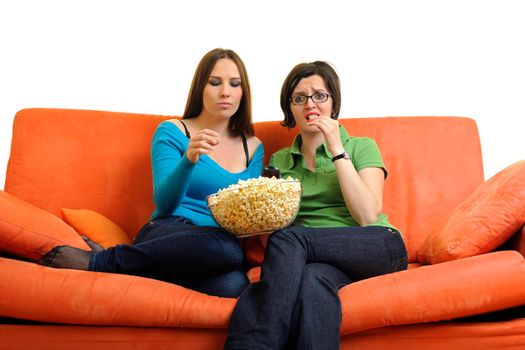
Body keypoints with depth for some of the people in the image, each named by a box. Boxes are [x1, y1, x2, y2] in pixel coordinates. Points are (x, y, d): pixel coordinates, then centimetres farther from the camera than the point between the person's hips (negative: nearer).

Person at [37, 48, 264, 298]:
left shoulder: (254, 147, 17)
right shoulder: (172, 132, 5)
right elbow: (164, 203, -7)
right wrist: (189, 160, -24)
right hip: (167, 235, -4)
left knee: (233, 284, -37)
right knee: (227, 247, -41)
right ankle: (101, 260, -23)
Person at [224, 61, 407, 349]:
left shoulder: (361, 147, 10)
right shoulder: (279, 161, 19)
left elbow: (368, 215, -7)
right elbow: (269, 229, 16)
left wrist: (337, 150, -7)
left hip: (378, 248, -2)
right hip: (316, 258, 2)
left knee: (288, 240, -31)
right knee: (313, 279, -37)